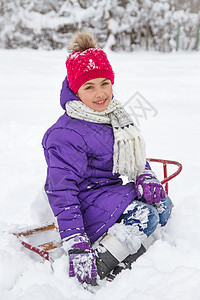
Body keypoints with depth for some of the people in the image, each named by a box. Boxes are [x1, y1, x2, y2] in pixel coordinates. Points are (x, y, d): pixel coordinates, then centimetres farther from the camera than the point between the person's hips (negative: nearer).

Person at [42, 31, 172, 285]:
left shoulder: (115, 115, 7)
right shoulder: (66, 135, -20)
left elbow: (134, 156, 18)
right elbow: (62, 192, -22)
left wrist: (146, 177, -7)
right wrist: (76, 247, -27)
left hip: (116, 190, 9)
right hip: (87, 200, -8)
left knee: (163, 206, -5)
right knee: (143, 217, -25)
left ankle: (126, 253, -5)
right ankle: (98, 267, -17)